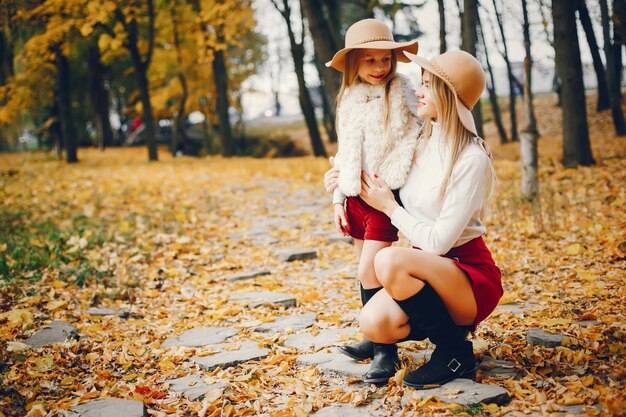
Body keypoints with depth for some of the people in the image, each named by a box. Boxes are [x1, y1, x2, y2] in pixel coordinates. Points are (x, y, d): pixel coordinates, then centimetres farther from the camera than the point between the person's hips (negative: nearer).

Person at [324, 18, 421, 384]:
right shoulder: (349, 99, 11)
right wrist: (339, 197, 13)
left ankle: (387, 348, -2)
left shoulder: (402, 93, -5)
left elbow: (412, 142, -9)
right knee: (368, 269, 12)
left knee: (369, 271, -12)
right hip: (356, 195, 6)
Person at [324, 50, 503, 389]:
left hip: (470, 273, -6)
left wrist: (388, 206, -11)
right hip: (427, 268, 7)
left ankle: (456, 352, -13)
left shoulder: (472, 160, -20)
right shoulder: (423, 143, 4)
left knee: (389, 260, -33)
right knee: (373, 324, -19)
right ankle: (450, 322, 10)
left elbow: (438, 242, -23)